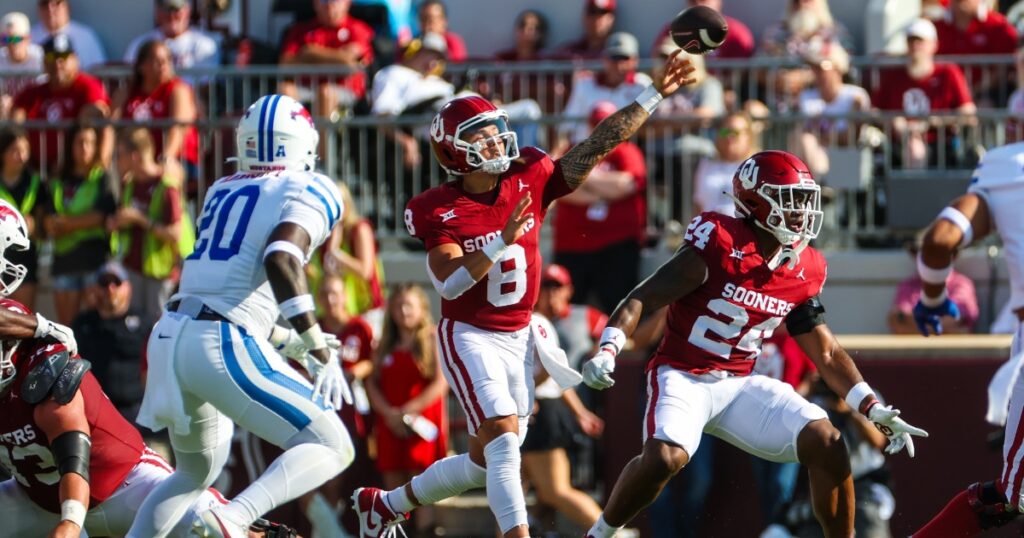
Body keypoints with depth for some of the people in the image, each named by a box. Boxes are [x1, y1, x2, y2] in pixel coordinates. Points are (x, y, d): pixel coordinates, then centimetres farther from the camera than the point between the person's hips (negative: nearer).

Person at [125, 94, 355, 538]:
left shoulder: (222, 192, 20)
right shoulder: (309, 192, 0)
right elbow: (281, 260, -18)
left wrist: (290, 343, 33)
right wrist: (320, 352, -18)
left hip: (172, 336, 7)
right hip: (225, 346, -7)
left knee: (196, 472, 28)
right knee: (330, 448, -2)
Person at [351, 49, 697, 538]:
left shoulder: (530, 181, -4)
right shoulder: (440, 211, -14)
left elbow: (599, 145, -6)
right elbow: (450, 283, -23)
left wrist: (655, 94, -11)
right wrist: (502, 242, -34)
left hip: (518, 339, 5)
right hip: (469, 337, -5)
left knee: (486, 462, 11)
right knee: (503, 439, -23)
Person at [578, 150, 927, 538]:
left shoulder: (803, 273, 3)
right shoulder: (720, 245, -16)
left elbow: (827, 354, 12)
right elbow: (641, 300, -16)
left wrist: (875, 410, 3)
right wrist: (607, 352, -32)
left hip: (740, 385, 6)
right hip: (683, 377, -6)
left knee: (826, 443, -11)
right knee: (664, 457, -32)